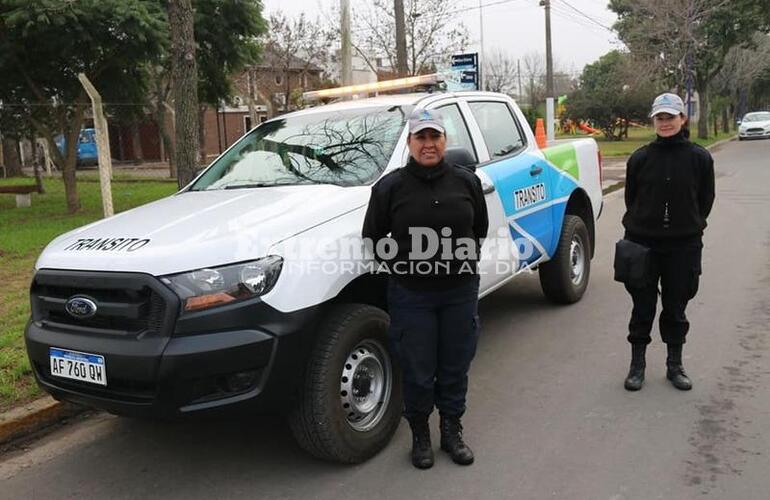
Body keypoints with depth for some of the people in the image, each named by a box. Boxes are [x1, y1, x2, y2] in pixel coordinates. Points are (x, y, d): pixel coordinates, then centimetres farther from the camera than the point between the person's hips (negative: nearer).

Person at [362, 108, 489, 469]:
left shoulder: (466, 181, 3)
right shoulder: (390, 186, -5)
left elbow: (480, 228, 15)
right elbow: (372, 237, 3)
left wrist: (467, 259, 7)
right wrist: (396, 267, -2)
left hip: (461, 291, 3)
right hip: (411, 294, -2)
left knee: (455, 367, 13)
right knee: (418, 371, 6)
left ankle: (452, 431, 32)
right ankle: (420, 435, 28)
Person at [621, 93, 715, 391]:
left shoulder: (699, 158, -1)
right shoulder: (640, 158, -1)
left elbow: (705, 199, 6)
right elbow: (631, 198, 6)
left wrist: (689, 227, 3)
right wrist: (641, 226, 1)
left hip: (683, 246, 0)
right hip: (643, 244, 0)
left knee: (676, 308, 11)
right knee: (642, 308, 7)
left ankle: (675, 366, 26)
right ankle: (637, 365, 21)